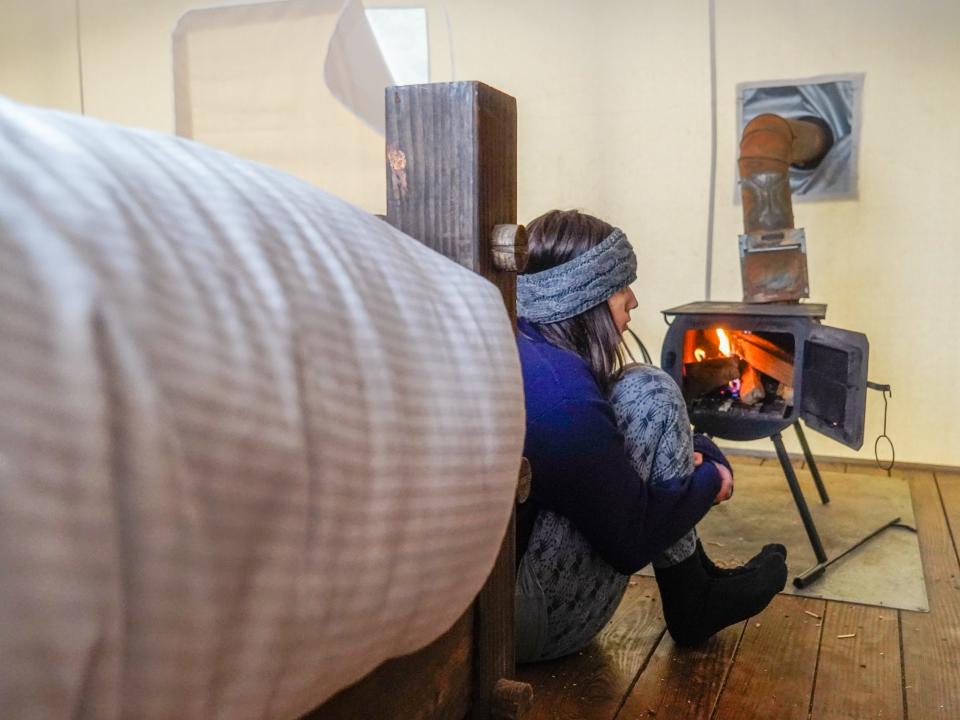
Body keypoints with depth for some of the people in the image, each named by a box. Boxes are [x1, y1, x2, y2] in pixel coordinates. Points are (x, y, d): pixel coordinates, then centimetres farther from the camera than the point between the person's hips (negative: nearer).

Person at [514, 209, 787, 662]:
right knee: (648, 396, -11)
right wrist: (710, 480, 0)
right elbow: (633, 541, -18)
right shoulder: (558, 383, -24)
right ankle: (693, 603, 5)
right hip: (529, 623, -9)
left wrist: (697, 453, 5)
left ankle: (697, 588, 18)